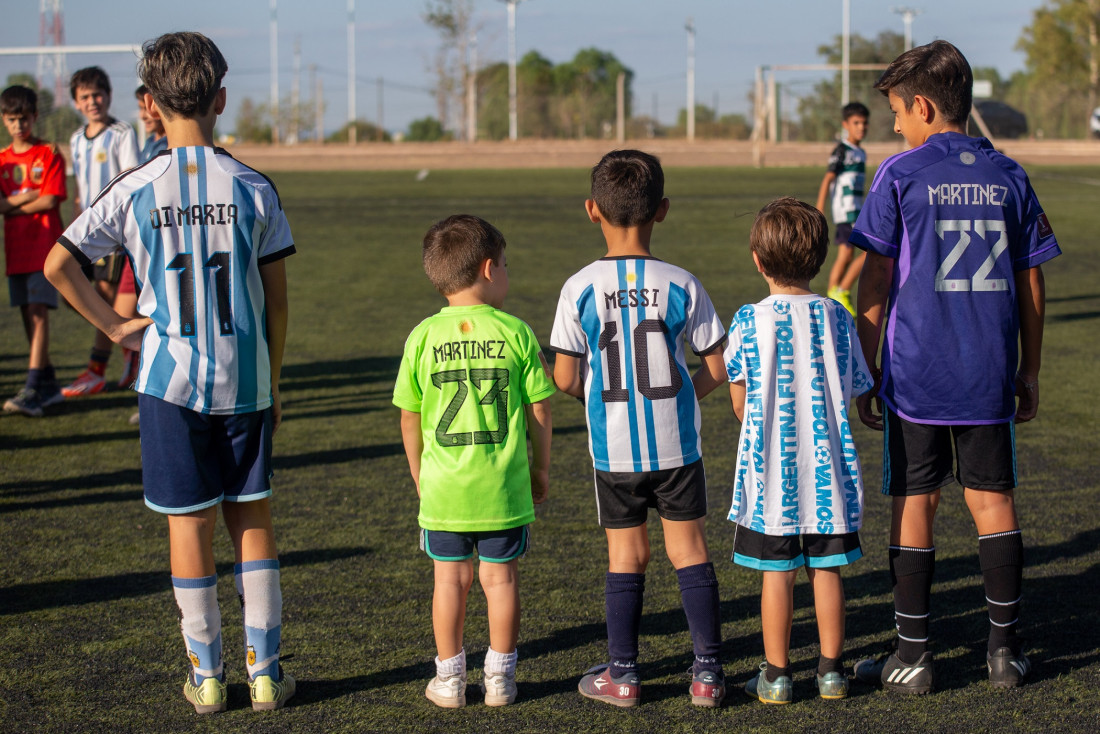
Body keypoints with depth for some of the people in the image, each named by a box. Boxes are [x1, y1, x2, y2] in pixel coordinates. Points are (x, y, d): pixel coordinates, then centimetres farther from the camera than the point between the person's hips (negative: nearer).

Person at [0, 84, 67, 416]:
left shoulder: (50, 155, -1)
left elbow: (50, 201, -10)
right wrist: (31, 196, -12)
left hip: (44, 246, -5)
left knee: (38, 312, -13)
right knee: (28, 315, 7)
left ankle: (32, 390, -19)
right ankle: (48, 384, 16)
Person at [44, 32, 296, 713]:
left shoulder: (135, 190, -6)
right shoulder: (254, 188, -4)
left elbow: (58, 264, -5)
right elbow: (276, 298, 0)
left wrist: (116, 326, 5)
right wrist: (273, 383, 10)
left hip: (172, 378, -1)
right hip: (245, 379, 1)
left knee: (189, 523, 7)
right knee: (253, 518, 11)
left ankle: (207, 675, 15)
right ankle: (266, 670, 13)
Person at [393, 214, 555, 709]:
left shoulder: (423, 337, -4)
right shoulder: (516, 333, -7)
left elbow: (410, 419, 1)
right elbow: (538, 411, -2)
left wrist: (419, 476, 15)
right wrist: (540, 469, 12)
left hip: (444, 485, 1)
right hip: (504, 485, -1)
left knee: (451, 578, 10)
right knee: (500, 577, 9)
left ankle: (449, 680, 17)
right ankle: (499, 678, 17)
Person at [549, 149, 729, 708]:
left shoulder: (580, 288, -9)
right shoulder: (680, 285, -7)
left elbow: (564, 378, -8)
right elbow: (719, 366, -3)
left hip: (614, 448, 0)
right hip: (677, 443, 0)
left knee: (626, 553, 11)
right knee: (688, 547, 9)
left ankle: (622, 673, 17)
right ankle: (707, 670, 10)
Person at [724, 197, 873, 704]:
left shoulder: (750, 321, -9)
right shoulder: (836, 318, 0)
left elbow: (739, 402, -4)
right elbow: (852, 390, 6)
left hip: (771, 471, -2)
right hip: (829, 470, 2)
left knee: (778, 573, 4)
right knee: (826, 569, 11)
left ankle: (776, 675, 10)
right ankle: (831, 671, 17)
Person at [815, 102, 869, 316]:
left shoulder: (860, 153, 16)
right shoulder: (841, 150, -10)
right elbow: (827, 180, -13)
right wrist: (819, 211, -17)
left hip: (855, 210, 9)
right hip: (846, 209, -9)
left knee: (845, 256, 9)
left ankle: (831, 302, 13)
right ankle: (841, 292, -8)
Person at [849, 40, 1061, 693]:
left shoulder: (900, 175, -5)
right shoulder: (1008, 176, 5)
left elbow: (876, 283, -6)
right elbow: (1031, 284, 8)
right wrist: (1029, 371, 17)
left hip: (916, 375, -3)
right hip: (990, 375, 3)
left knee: (914, 506, 4)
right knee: (994, 499, 11)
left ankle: (914, 656, 8)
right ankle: (1006, 649, 15)